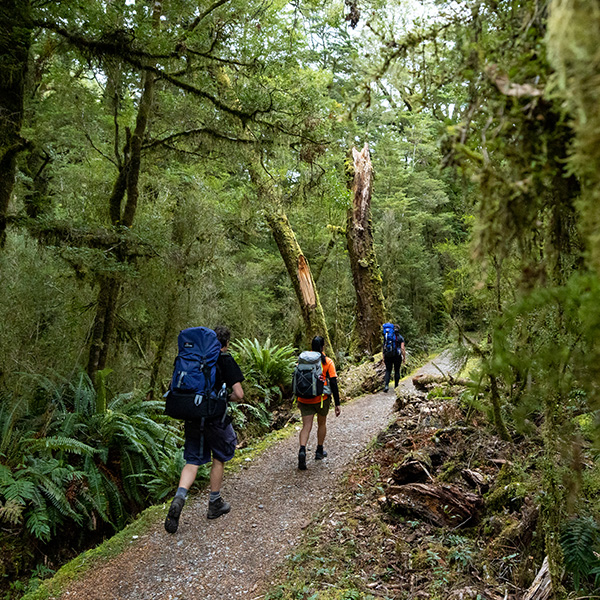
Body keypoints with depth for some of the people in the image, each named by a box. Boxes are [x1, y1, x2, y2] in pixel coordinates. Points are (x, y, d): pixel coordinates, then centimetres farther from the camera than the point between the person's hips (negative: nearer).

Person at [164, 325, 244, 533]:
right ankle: (215, 504, 26)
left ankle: (179, 498, -11)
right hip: (215, 418, -4)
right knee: (219, 459, 15)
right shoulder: (225, 360, -7)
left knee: (192, 461, 10)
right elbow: (239, 394, -12)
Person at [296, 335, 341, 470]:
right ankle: (319, 451, 31)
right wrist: (337, 404, -3)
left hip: (305, 399, 1)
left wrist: (298, 399, 17)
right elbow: (333, 383, -7)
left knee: (306, 426, 1)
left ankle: (302, 450, -22)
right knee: (321, 423, 19)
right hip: (322, 398, -1)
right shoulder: (328, 362, -4)